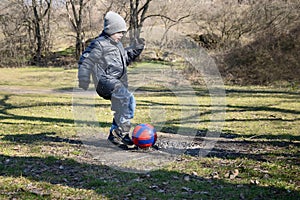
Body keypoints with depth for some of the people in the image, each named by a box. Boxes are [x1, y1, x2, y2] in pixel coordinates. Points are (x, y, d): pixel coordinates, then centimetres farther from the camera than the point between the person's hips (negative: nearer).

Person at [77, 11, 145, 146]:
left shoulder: (117, 44, 20)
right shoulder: (99, 44, -9)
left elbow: (126, 59, 34)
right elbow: (86, 60, -12)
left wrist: (136, 49, 20)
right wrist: (84, 79, -19)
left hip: (119, 83, 10)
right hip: (106, 81, -10)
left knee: (121, 109, 15)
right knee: (128, 100, -28)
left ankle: (115, 135, 31)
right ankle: (122, 131, -24)